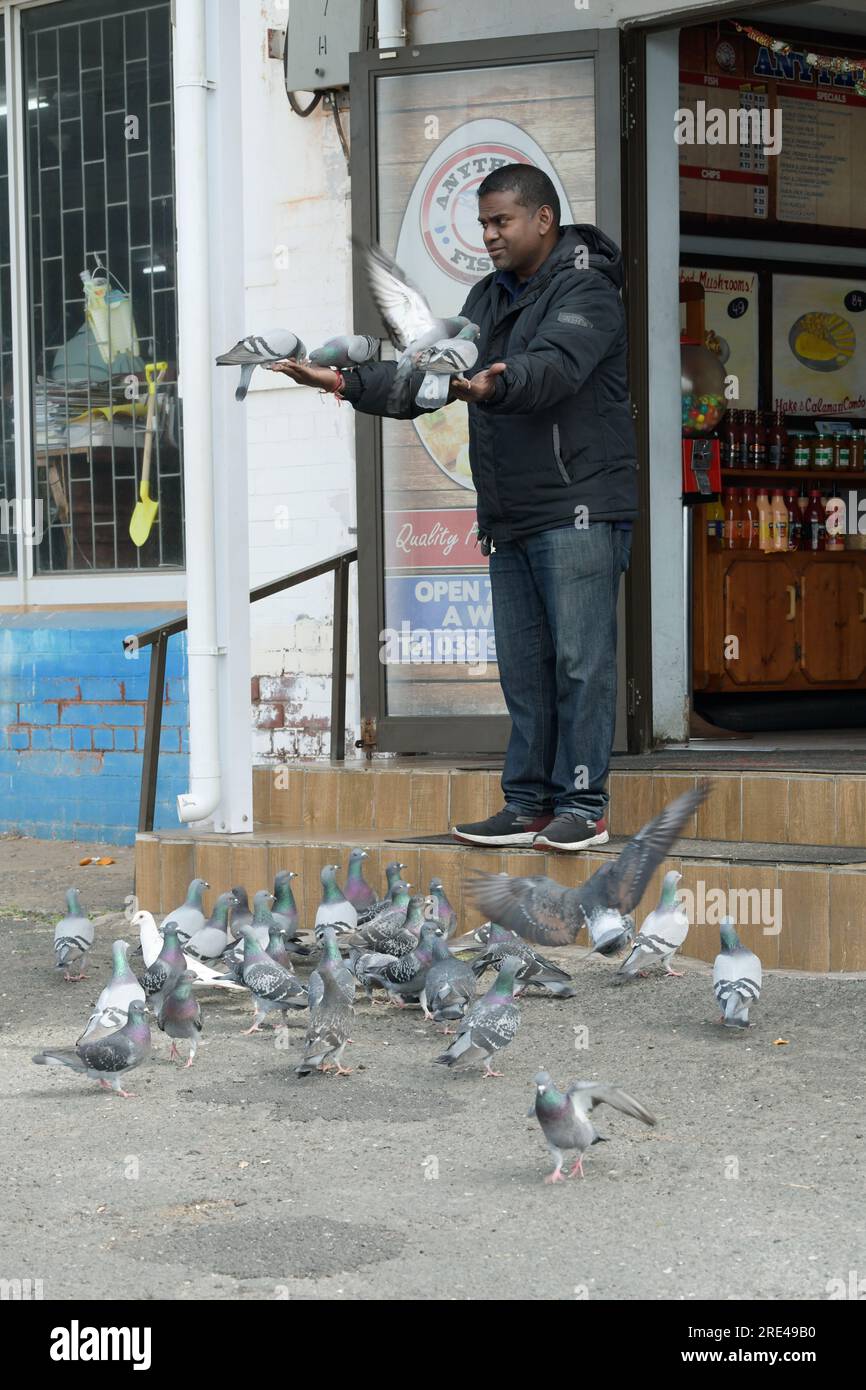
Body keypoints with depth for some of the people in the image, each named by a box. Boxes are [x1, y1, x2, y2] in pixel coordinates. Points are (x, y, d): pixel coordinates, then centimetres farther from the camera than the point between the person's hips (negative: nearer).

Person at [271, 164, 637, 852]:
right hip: (510, 518, 8)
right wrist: (350, 383, -2)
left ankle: (584, 805, -2)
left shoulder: (586, 291, -9)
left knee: (580, 658, -7)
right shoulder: (487, 298, 18)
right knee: (523, 665, 9)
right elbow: (432, 372, 12)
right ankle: (529, 805, 14)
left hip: (579, 510, -8)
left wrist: (495, 385, -47)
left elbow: (553, 367, -27)